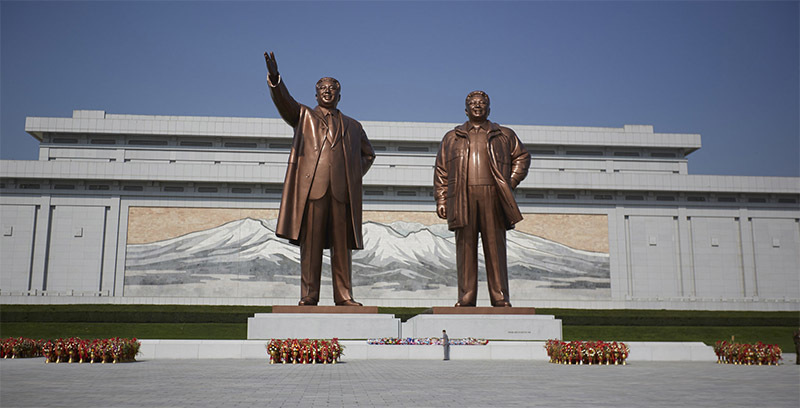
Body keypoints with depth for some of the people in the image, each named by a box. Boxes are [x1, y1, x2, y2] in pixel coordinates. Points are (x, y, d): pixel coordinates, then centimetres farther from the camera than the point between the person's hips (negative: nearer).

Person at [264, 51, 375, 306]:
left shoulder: (352, 126, 24)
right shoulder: (303, 116, 17)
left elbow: (368, 154, 32)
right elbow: (283, 101, -1)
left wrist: (355, 176, 15)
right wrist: (275, 79, -21)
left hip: (342, 190, 2)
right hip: (312, 187, -2)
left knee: (342, 244, 1)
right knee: (310, 243, -3)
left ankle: (344, 296, 5)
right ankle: (309, 296, 1)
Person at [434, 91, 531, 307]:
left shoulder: (505, 135, 18)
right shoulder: (451, 137, 19)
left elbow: (522, 156, 21)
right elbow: (441, 171, 15)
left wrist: (511, 182, 7)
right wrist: (441, 201, 5)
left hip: (493, 197, 0)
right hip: (463, 198, 1)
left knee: (495, 247, -3)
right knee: (465, 247, -2)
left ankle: (500, 298, 1)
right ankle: (466, 298, 0)